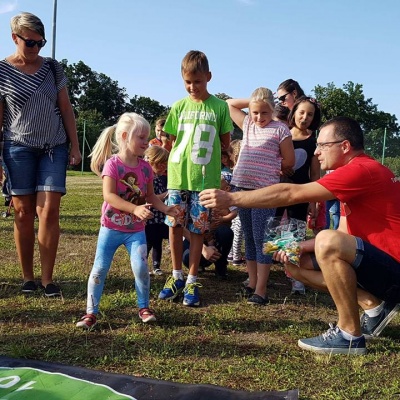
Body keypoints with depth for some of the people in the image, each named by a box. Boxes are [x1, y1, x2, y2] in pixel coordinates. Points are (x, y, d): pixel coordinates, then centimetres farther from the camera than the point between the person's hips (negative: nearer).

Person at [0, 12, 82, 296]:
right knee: (24, 213, 1)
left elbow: (66, 109, 10)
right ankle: (28, 278, 12)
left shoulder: (52, 68, 7)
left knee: (49, 212, -8)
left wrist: (75, 146, 6)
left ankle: (47, 279, -1)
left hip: (55, 147, 1)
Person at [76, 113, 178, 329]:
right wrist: (135, 209, -36)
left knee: (141, 267, -7)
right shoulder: (112, 164, -14)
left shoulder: (145, 167, 1)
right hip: (111, 227, -3)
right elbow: (109, 195, -26)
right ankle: (91, 312, 13)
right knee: (100, 268, 1)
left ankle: (144, 307, 15)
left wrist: (166, 208, -7)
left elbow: (150, 196, 9)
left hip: (136, 229, 3)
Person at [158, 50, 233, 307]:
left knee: (198, 229, 4)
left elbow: (226, 143, 7)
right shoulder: (179, 107, 6)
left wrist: (204, 156, 3)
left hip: (205, 177, -2)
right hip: (177, 174, 2)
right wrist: (184, 156, 3)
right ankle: (177, 276, 20)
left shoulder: (219, 106, 0)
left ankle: (192, 281, 15)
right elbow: (172, 140, 13)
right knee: (175, 225, 5)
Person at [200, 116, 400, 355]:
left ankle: (350, 336, -17)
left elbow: (291, 194, -24)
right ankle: (375, 305, 4)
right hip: (379, 264, 10)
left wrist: (231, 198, -21)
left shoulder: (362, 170, -19)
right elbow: (343, 235, 11)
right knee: (295, 264, 7)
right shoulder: (357, 173, 13)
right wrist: (300, 246, -5)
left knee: (327, 243, -34)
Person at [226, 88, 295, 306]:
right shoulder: (247, 124, 12)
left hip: (265, 190, -6)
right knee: (249, 238, 11)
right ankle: (252, 283, 20)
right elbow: (230, 104, 22)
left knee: (261, 238, -5)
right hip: (242, 187, 6)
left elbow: (289, 162, 0)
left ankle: (261, 290, -2)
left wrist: (268, 167, 10)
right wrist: (252, 101, 14)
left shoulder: (280, 130, -3)